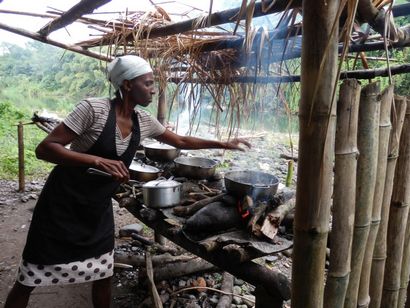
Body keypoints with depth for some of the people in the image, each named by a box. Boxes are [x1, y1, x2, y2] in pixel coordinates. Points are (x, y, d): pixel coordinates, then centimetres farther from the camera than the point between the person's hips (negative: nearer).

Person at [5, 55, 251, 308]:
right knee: (28, 280, 7)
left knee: (104, 275, 13)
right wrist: (97, 160, -35)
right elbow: (45, 148, -22)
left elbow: (181, 141, 12)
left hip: (99, 207, 6)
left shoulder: (144, 121, -2)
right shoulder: (94, 109, -21)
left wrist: (224, 144, 10)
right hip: (63, 202, -5)